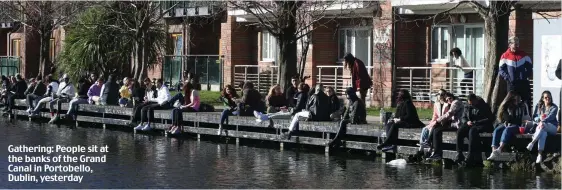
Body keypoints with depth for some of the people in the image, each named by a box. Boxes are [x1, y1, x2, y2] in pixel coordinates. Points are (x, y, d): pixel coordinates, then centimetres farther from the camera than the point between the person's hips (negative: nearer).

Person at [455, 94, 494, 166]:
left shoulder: (485, 106, 0)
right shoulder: (468, 108, 16)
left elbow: (490, 119, -8)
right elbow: (463, 118, 17)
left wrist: (476, 122, -18)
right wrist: (467, 122, -9)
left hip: (483, 126, -5)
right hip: (470, 125, 5)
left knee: (472, 131, -38)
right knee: (460, 131, -26)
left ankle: (470, 156, -40)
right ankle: (459, 154, -27)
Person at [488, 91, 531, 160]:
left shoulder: (523, 106, 9)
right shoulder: (507, 106, 15)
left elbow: (527, 117, 11)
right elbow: (502, 118, 19)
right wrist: (506, 123, 1)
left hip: (518, 126, -3)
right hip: (507, 124, 3)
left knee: (507, 130, -36)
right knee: (497, 130, -28)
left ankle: (499, 149, -57)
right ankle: (494, 151, -46)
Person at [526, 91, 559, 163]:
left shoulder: (554, 107, 1)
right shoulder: (539, 106, 13)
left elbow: (551, 116, -17)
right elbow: (534, 118, 10)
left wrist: (543, 121, -34)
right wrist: (540, 118, -14)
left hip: (552, 127, -2)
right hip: (539, 127, 2)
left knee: (543, 125, -39)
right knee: (543, 133, -37)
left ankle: (532, 142, -45)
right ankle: (540, 154, -49)